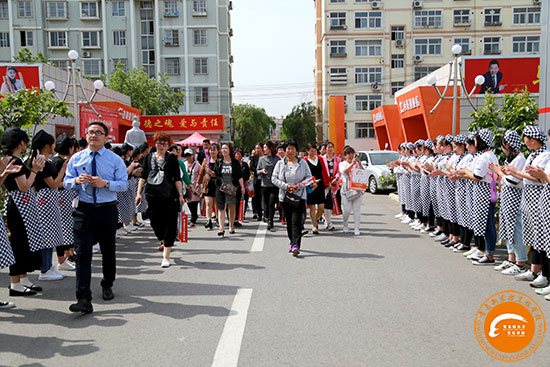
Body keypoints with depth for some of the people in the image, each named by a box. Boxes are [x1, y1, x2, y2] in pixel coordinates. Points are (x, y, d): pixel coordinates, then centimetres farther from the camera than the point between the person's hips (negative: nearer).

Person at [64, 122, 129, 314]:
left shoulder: (115, 159, 0)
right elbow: (66, 181, 8)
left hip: (107, 210, 0)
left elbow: (124, 184, -3)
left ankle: (107, 286, 38)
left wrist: (105, 183, -20)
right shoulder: (76, 158, 6)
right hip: (83, 209, 0)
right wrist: (76, 181, -15)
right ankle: (84, 299, -10)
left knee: (108, 251, 14)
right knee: (82, 253, -9)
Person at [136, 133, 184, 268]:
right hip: (152, 195, 3)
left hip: (169, 196, -3)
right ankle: (165, 244, 35)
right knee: (155, 223, 7)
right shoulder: (149, 157, 12)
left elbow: (177, 178, 0)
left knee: (170, 225, -4)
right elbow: (143, 176, 13)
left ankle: (166, 257, 0)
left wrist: (180, 195, -6)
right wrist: (139, 193, 5)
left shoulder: (172, 158, 3)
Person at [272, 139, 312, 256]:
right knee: (289, 221, 10)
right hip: (285, 196, 3)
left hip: (299, 196, -3)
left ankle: (296, 246, -17)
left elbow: (309, 177, 4)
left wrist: (299, 186, -12)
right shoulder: (280, 163, 8)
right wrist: (285, 186, -11)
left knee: (296, 221, -12)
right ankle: (293, 242, 25)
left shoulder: (302, 163, 4)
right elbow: (274, 178, 4)